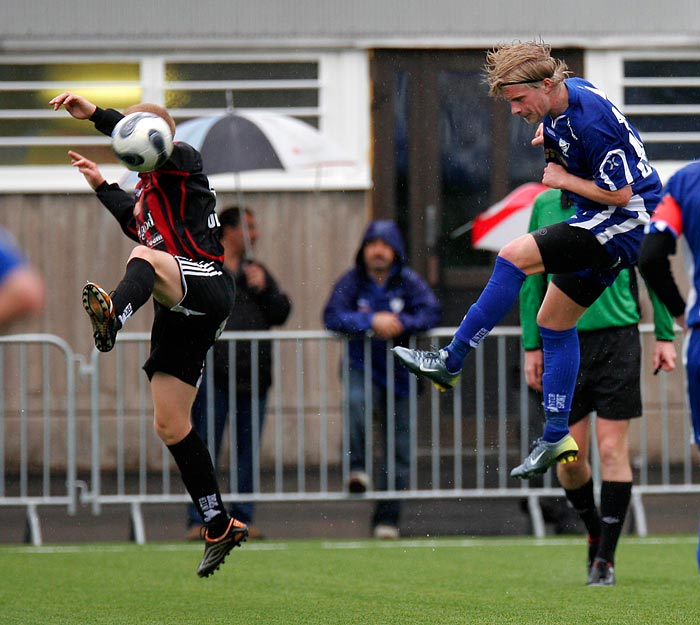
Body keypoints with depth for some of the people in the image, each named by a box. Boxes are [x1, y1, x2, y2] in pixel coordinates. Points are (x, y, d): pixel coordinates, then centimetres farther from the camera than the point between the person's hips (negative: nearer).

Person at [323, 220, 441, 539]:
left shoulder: (409, 282, -2)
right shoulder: (351, 282, -4)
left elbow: (431, 313, -11)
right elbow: (332, 316, -14)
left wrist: (400, 324, -26)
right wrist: (371, 321, -25)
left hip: (399, 372, 2)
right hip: (362, 368, -2)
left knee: (399, 446, 4)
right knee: (356, 402, -37)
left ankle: (387, 519, 12)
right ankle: (357, 468, -22)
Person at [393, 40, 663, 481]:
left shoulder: (591, 122, -25)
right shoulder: (563, 98, 3)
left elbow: (621, 194, -22)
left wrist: (563, 179, -12)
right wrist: (549, 136, 8)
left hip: (625, 221, -11)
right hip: (599, 225, 11)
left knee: (515, 256, -22)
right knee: (554, 322, 13)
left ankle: (451, 361, -15)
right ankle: (556, 439, 16)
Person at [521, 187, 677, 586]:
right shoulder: (544, 206, 6)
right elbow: (533, 279, 11)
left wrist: (665, 336, 2)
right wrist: (532, 346, 7)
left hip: (617, 338, -2)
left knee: (612, 450, -5)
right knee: (569, 457, 2)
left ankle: (605, 557, 2)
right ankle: (596, 533, 28)